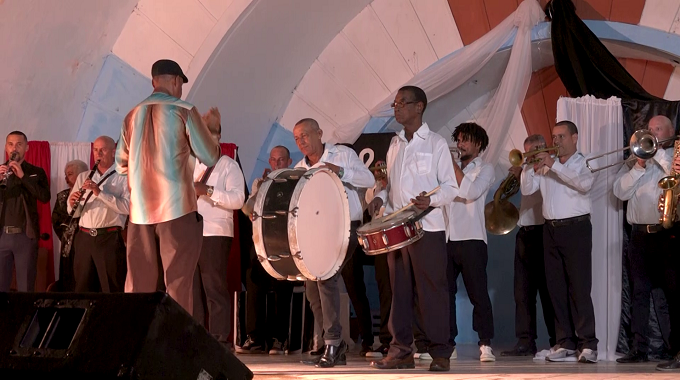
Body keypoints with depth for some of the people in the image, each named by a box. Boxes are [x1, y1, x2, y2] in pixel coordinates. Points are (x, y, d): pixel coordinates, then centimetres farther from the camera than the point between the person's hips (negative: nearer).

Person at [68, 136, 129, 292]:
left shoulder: (123, 178, 3)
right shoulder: (83, 177, 16)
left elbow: (127, 207, -14)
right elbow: (74, 213, 12)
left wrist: (99, 193, -18)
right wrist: (72, 204, -11)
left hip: (109, 239, -4)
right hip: (84, 238, 4)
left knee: (112, 290, -5)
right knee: (83, 289, 6)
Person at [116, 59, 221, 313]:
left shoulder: (133, 115, 11)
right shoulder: (183, 111, -3)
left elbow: (120, 165, 17)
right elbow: (210, 157, 1)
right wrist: (211, 128, 18)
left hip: (140, 211, 5)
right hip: (177, 208, -5)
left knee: (139, 284, 7)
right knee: (178, 283, -3)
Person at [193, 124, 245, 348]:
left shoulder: (227, 165, 2)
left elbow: (238, 199, -10)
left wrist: (208, 191, -20)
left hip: (214, 234, -6)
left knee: (214, 288, -7)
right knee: (191, 287, 5)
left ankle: (219, 341, -4)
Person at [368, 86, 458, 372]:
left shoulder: (436, 143, -1)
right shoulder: (395, 144, 16)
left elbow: (451, 187, -3)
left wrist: (431, 200, -22)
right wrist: (381, 198, 3)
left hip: (428, 227, -5)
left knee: (431, 289, -4)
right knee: (400, 289, 6)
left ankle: (440, 353, 0)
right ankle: (401, 351, 10)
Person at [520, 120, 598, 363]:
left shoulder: (584, 163, 2)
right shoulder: (546, 165, 15)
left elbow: (584, 183, -19)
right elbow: (527, 190, 9)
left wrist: (554, 165, -20)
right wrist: (532, 166, -7)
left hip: (576, 228, -5)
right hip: (551, 230, 5)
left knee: (580, 287, -9)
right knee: (556, 288, 4)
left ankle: (587, 344, -9)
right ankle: (565, 343, 9)